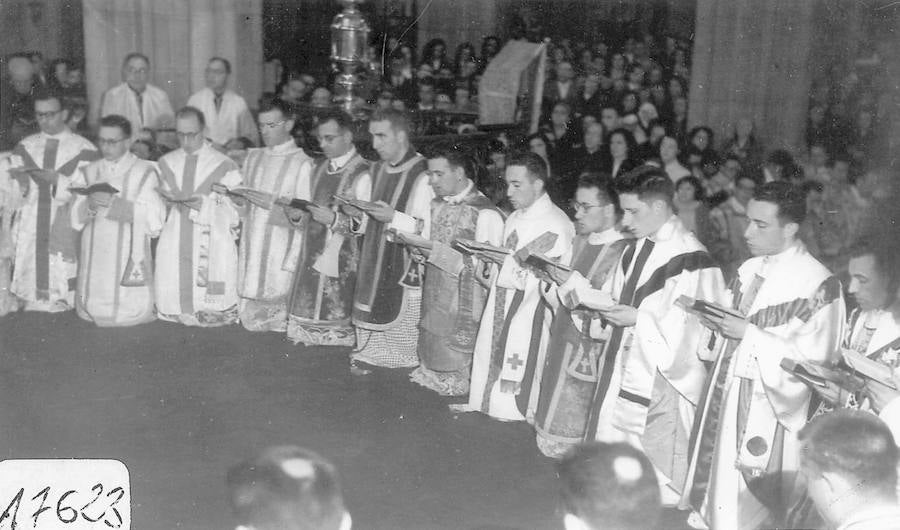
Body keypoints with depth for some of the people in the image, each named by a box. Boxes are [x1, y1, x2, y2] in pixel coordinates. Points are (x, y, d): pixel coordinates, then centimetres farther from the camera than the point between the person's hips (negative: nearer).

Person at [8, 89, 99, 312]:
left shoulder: (84, 149, 0)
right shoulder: (25, 147, 13)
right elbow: (11, 191, 10)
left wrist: (58, 180, -20)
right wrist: (21, 183, -12)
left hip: (66, 234, -3)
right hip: (29, 233, 4)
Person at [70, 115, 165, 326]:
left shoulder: (144, 173, 0)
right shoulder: (89, 172, 12)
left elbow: (154, 218, -11)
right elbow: (75, 219, 6)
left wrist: (115, 203, -19)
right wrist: (90, 205, -17)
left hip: (130, 259, -3)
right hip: (95, 259, 3)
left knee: (130, 314, -6)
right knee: (91, 310, 2)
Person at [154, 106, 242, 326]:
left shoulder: (223, 165, 0)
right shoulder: (166, 163, 14)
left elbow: (236, 209, -3)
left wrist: (205, 203, -16)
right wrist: (173, 203, -4)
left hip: (211, 246, -3)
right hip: (173, 248, 3)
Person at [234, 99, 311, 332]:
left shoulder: (302, 164, -6)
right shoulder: (253, 157, 14)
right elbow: (245, 209, 17)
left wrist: (274, 204, -19)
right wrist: (238, 201, -4)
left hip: (280, 251, -5)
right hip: (250, 249, 6)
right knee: (249, 318, 6)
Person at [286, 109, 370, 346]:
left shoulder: (363, 174, -11)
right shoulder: (318, 168, 14)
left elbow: (369, 224, -14)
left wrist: (334, 219, -24)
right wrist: (298, 215, 4)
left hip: (342, 266, -7)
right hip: (311, 259, 7)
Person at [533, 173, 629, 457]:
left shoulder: (623, 252, -18)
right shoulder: (581, 240, 9)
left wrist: (575, 285, -25)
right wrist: (553, 278, 3)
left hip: (589, 351, -8)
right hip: (562, 340, 8)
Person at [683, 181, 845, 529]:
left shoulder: (818, 284, -13)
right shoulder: (749, 271, 10)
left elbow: (815, 360, -15)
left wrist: (749, 333, -18)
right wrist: (720, 327, -4)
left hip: (767, 415, -6)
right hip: (725, 404, 7)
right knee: (715, 499, 10)